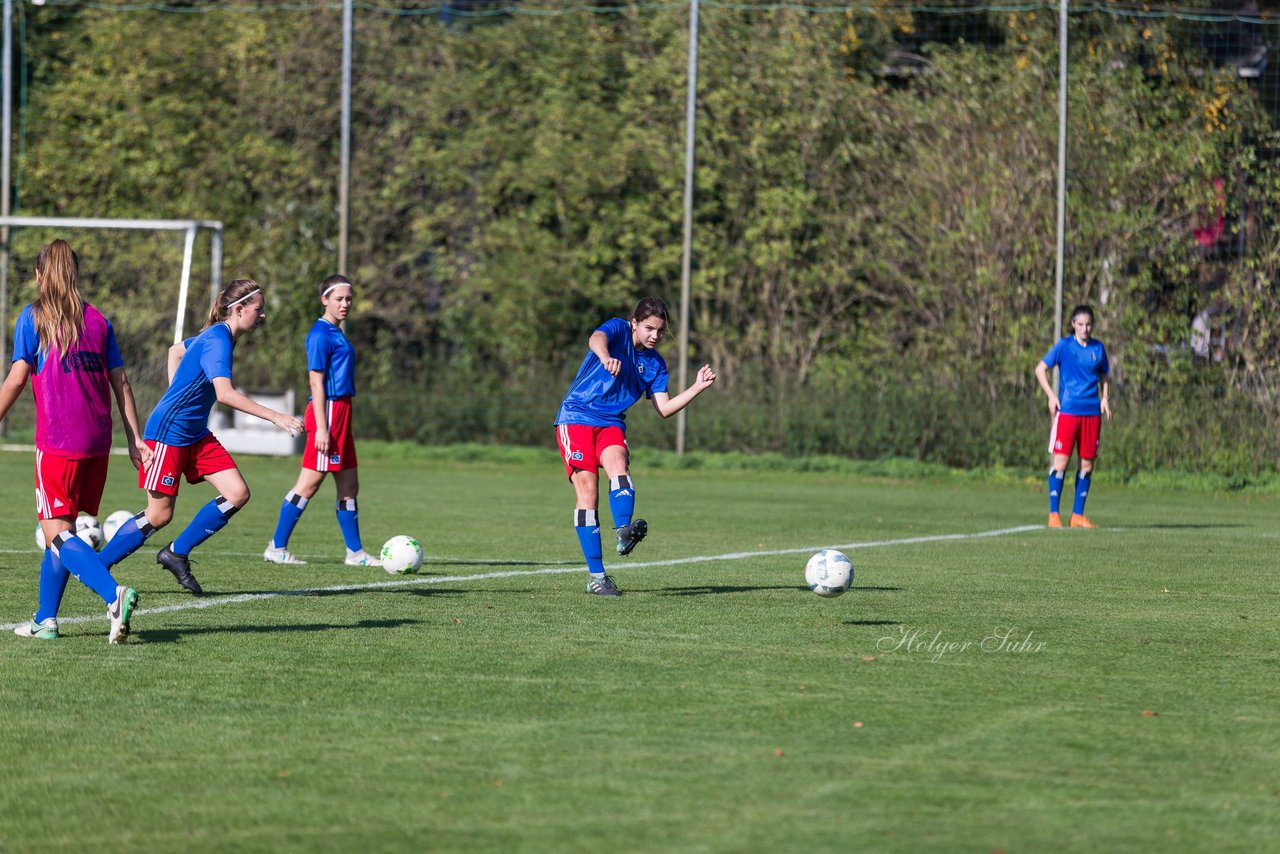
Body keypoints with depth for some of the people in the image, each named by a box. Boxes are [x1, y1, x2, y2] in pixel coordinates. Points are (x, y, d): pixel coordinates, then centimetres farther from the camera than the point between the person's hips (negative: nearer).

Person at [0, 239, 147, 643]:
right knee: (63, 530, 16)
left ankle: (114, 593, -30)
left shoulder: (33, 317, 0)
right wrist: (135, 440, 12)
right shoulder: (97, 319, 13)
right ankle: (45, 620, 19)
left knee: (57, 533, -8)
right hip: (98, 441, 6)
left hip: (58, 440, -5)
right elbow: (120, 382, 11)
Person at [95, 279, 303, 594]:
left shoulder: (215, 336, 8)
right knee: (159, 515, -4)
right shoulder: (217, 340, -22)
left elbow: (175, 350, 27)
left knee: (237, 494, -3)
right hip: (168, 434, -9)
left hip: (196, 435, 9)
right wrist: (275, 417, -39)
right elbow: (224, 392, -37)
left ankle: (176, 554, 7)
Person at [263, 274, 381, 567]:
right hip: (327, 410, -10)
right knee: (310, 482, -8)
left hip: (340, 411, 10)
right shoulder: (320, 334, -12)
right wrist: (321, 427, -21)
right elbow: (316, 381, -17)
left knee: (349, 485, 11)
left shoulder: (336, 334, 16)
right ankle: (277, 548, -3)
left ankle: (355, 552, 15)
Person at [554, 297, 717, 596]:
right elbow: (596, 338, -29)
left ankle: (623, 532, -53)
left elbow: (664, 409, 8)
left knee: (618, 462, -30)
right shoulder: (618, 329, -5)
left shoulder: (655, 364, 11)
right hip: (577, 417, -4)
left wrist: (698, 387, -3)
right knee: (587, 489, -14)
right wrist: (606, 357, -53)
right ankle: (596, 575, -13)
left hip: (611, 424, 4)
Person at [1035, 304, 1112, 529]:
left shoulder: (1098, 348, 8)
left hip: (1092, 412, 4)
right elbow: (1040, 369, 3)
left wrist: (1104, 397, 6)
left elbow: (1104, 375, 22)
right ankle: (1054, 513, -4)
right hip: (1067, 410, -4)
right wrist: (1051, 395, -7)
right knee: (1061, 460, -8)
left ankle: (1078, 514, 11)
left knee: (1087, 463, 4)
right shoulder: (1064, 346, -2)